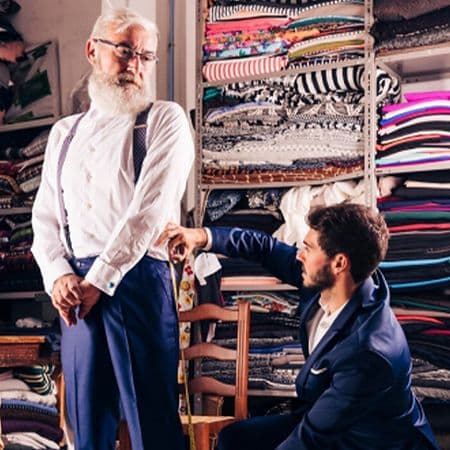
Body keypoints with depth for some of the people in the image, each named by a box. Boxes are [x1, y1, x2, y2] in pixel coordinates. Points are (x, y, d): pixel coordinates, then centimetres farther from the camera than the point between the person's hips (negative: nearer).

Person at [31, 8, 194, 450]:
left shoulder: (164, 120, 2)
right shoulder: (64, 133, 18)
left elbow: (150, 211, -9)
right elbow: (45, 217, 14)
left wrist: (98, 281, -11)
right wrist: (59, 277, -4)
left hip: (138, 281, -5)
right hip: (77, 287, 5)